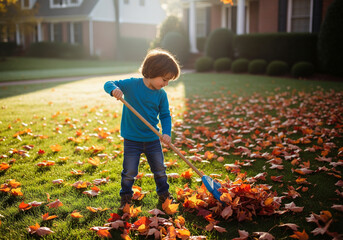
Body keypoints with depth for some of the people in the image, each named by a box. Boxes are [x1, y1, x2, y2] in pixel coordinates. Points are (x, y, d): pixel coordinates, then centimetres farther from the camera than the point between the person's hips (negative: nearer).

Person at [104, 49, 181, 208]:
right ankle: (125, 197, 28)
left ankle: (164, 194, 36)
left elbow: (165, 115, -1)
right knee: (129, 172, 4)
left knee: (160, 169, 15)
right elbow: (109, 84, -14)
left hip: (153, 139, 3)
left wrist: (167, 132, -17)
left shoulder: (161, 95, -5)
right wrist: (114, 89, -38)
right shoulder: (131, 85, -14)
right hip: (132, 140, -3)